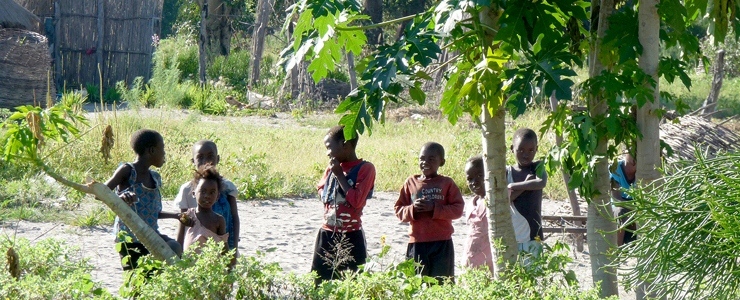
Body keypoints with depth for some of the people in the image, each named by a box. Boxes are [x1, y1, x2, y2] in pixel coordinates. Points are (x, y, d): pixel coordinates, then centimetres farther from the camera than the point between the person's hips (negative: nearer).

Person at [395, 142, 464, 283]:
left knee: (442, 282, 1)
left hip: (441, 243, -2)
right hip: (417, 243, 2)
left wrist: (434, 208, -16)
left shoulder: (447, 183, 3)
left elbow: (458, 209, -5)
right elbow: (399, 210, 8)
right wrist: (413, 209, -12)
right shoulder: (411, 183, 9)